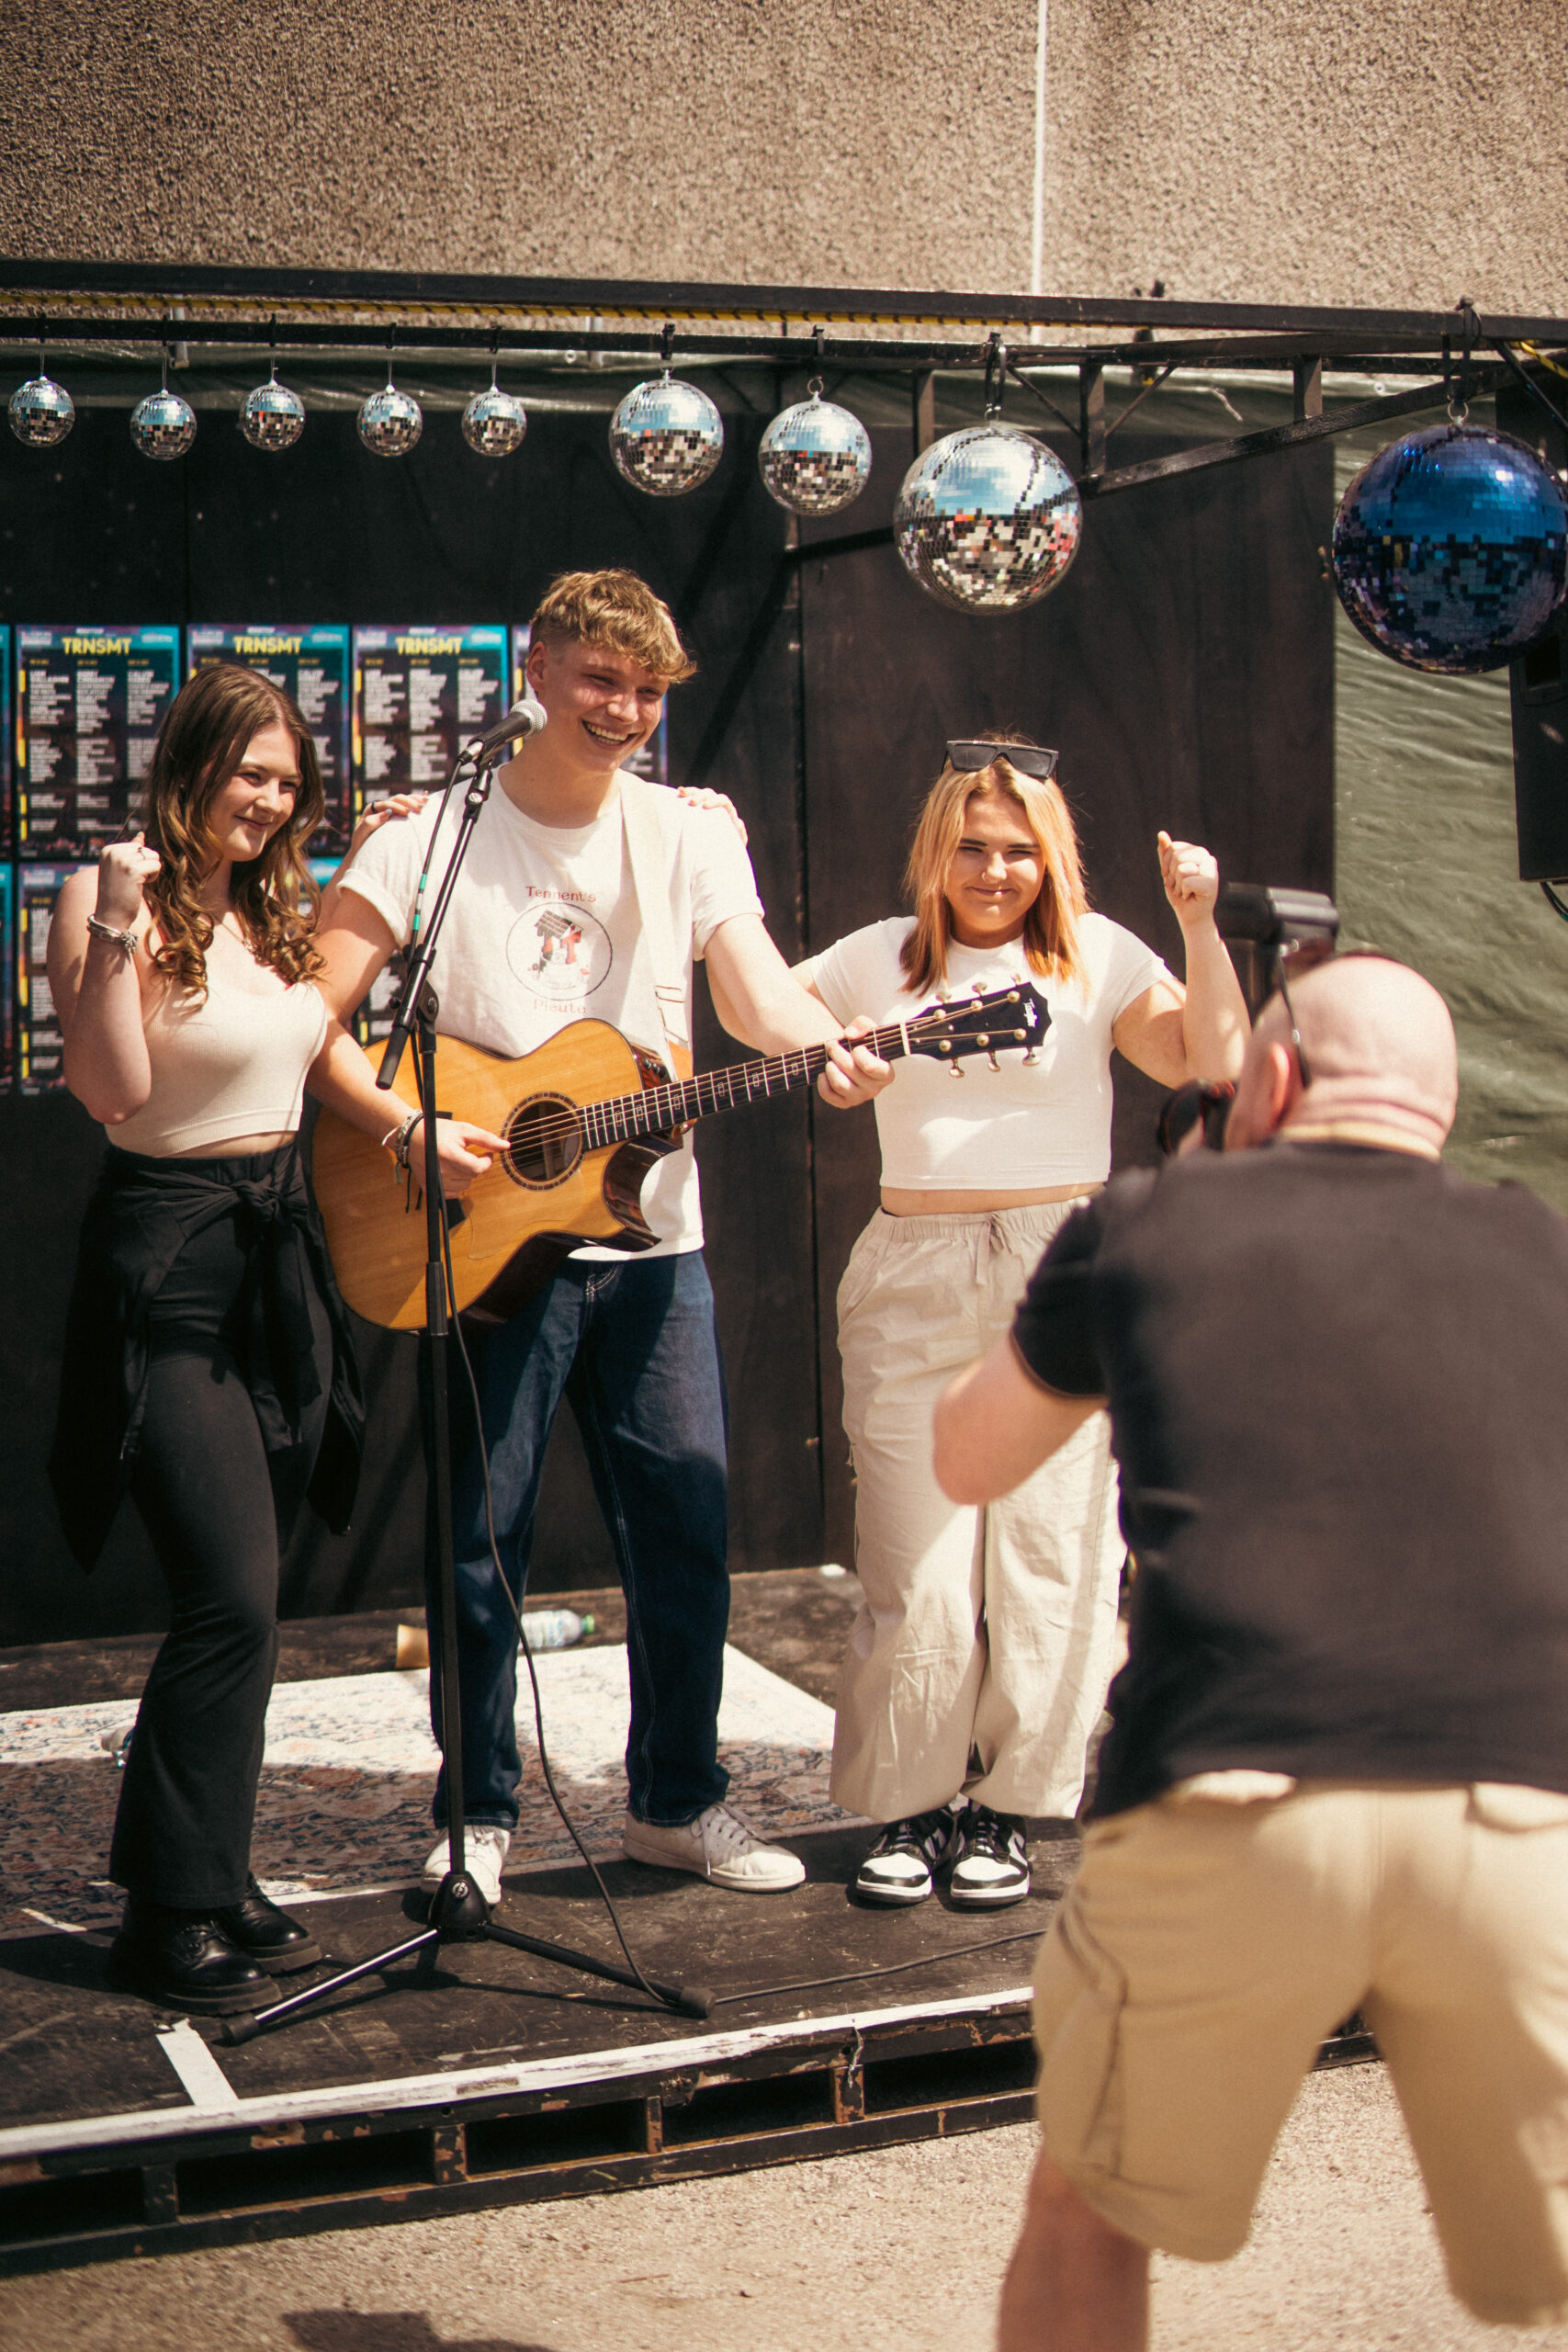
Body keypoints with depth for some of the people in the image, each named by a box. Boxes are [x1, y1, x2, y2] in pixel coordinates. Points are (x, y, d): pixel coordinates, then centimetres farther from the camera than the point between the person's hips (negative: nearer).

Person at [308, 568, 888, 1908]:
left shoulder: (689, 835, 6)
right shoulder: (435, 835, -3)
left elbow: (757, 988, -7)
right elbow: (312, 1017, -7)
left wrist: (833, 1050, -28)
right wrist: (409, 1129, -21)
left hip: (650, 1238, 3)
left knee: (688, 1525, 7)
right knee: (484, 1540, 3)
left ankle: (677, 1800, 23)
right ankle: (479, 1816, 19)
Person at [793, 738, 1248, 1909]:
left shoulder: (1096, 957, 6)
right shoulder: (882, 958, 11)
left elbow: (1215, 1060, -3)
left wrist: (1201, 924, -12)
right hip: (915, 1284, 1)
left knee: (1049, 1564, 1)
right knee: (914, 1571, 1)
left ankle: (1005, 1809, 15)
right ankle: (909, 1805, 16)